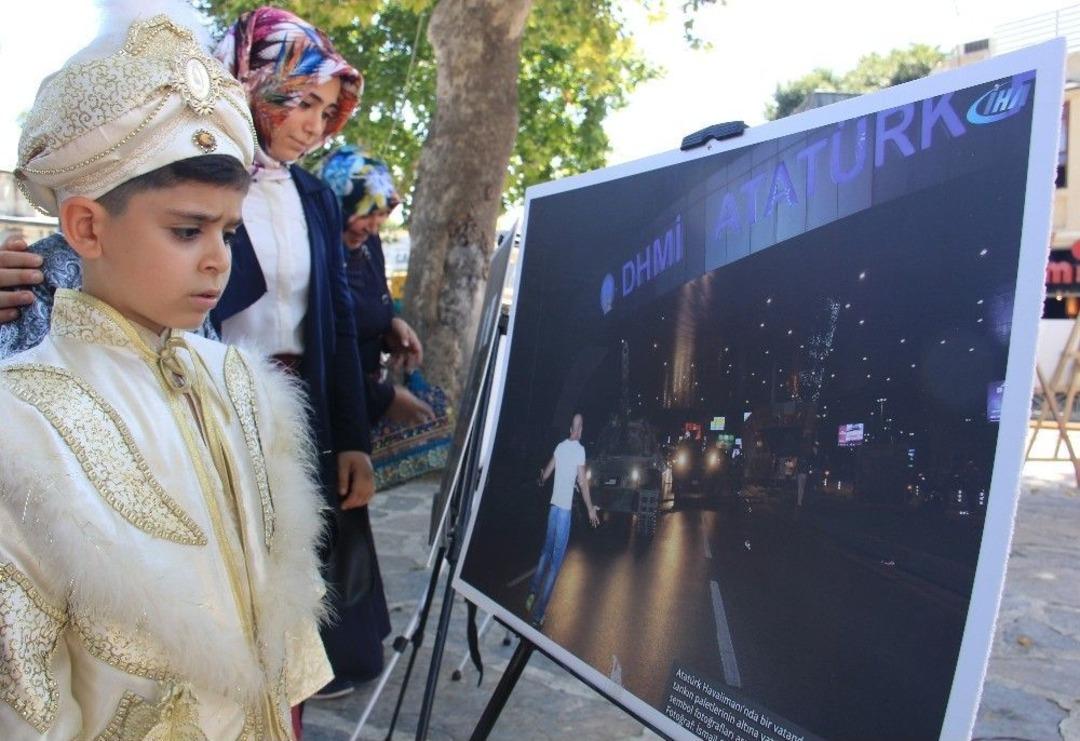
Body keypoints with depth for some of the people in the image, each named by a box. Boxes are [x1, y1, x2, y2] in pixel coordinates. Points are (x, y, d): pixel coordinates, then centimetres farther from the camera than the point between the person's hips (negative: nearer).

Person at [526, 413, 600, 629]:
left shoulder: (560, 446, 8)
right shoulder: (580, 449, -7)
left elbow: (546, 473, 21)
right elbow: (582, 481, -13)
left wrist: (541, 480, 43)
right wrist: (590, 509, -5)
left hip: (554, 505, 5)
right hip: (565, 508, -5)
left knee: (546, 551, 22)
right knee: (556, 560, -1)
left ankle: (532, 594, 17)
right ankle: (537, 613, -2)